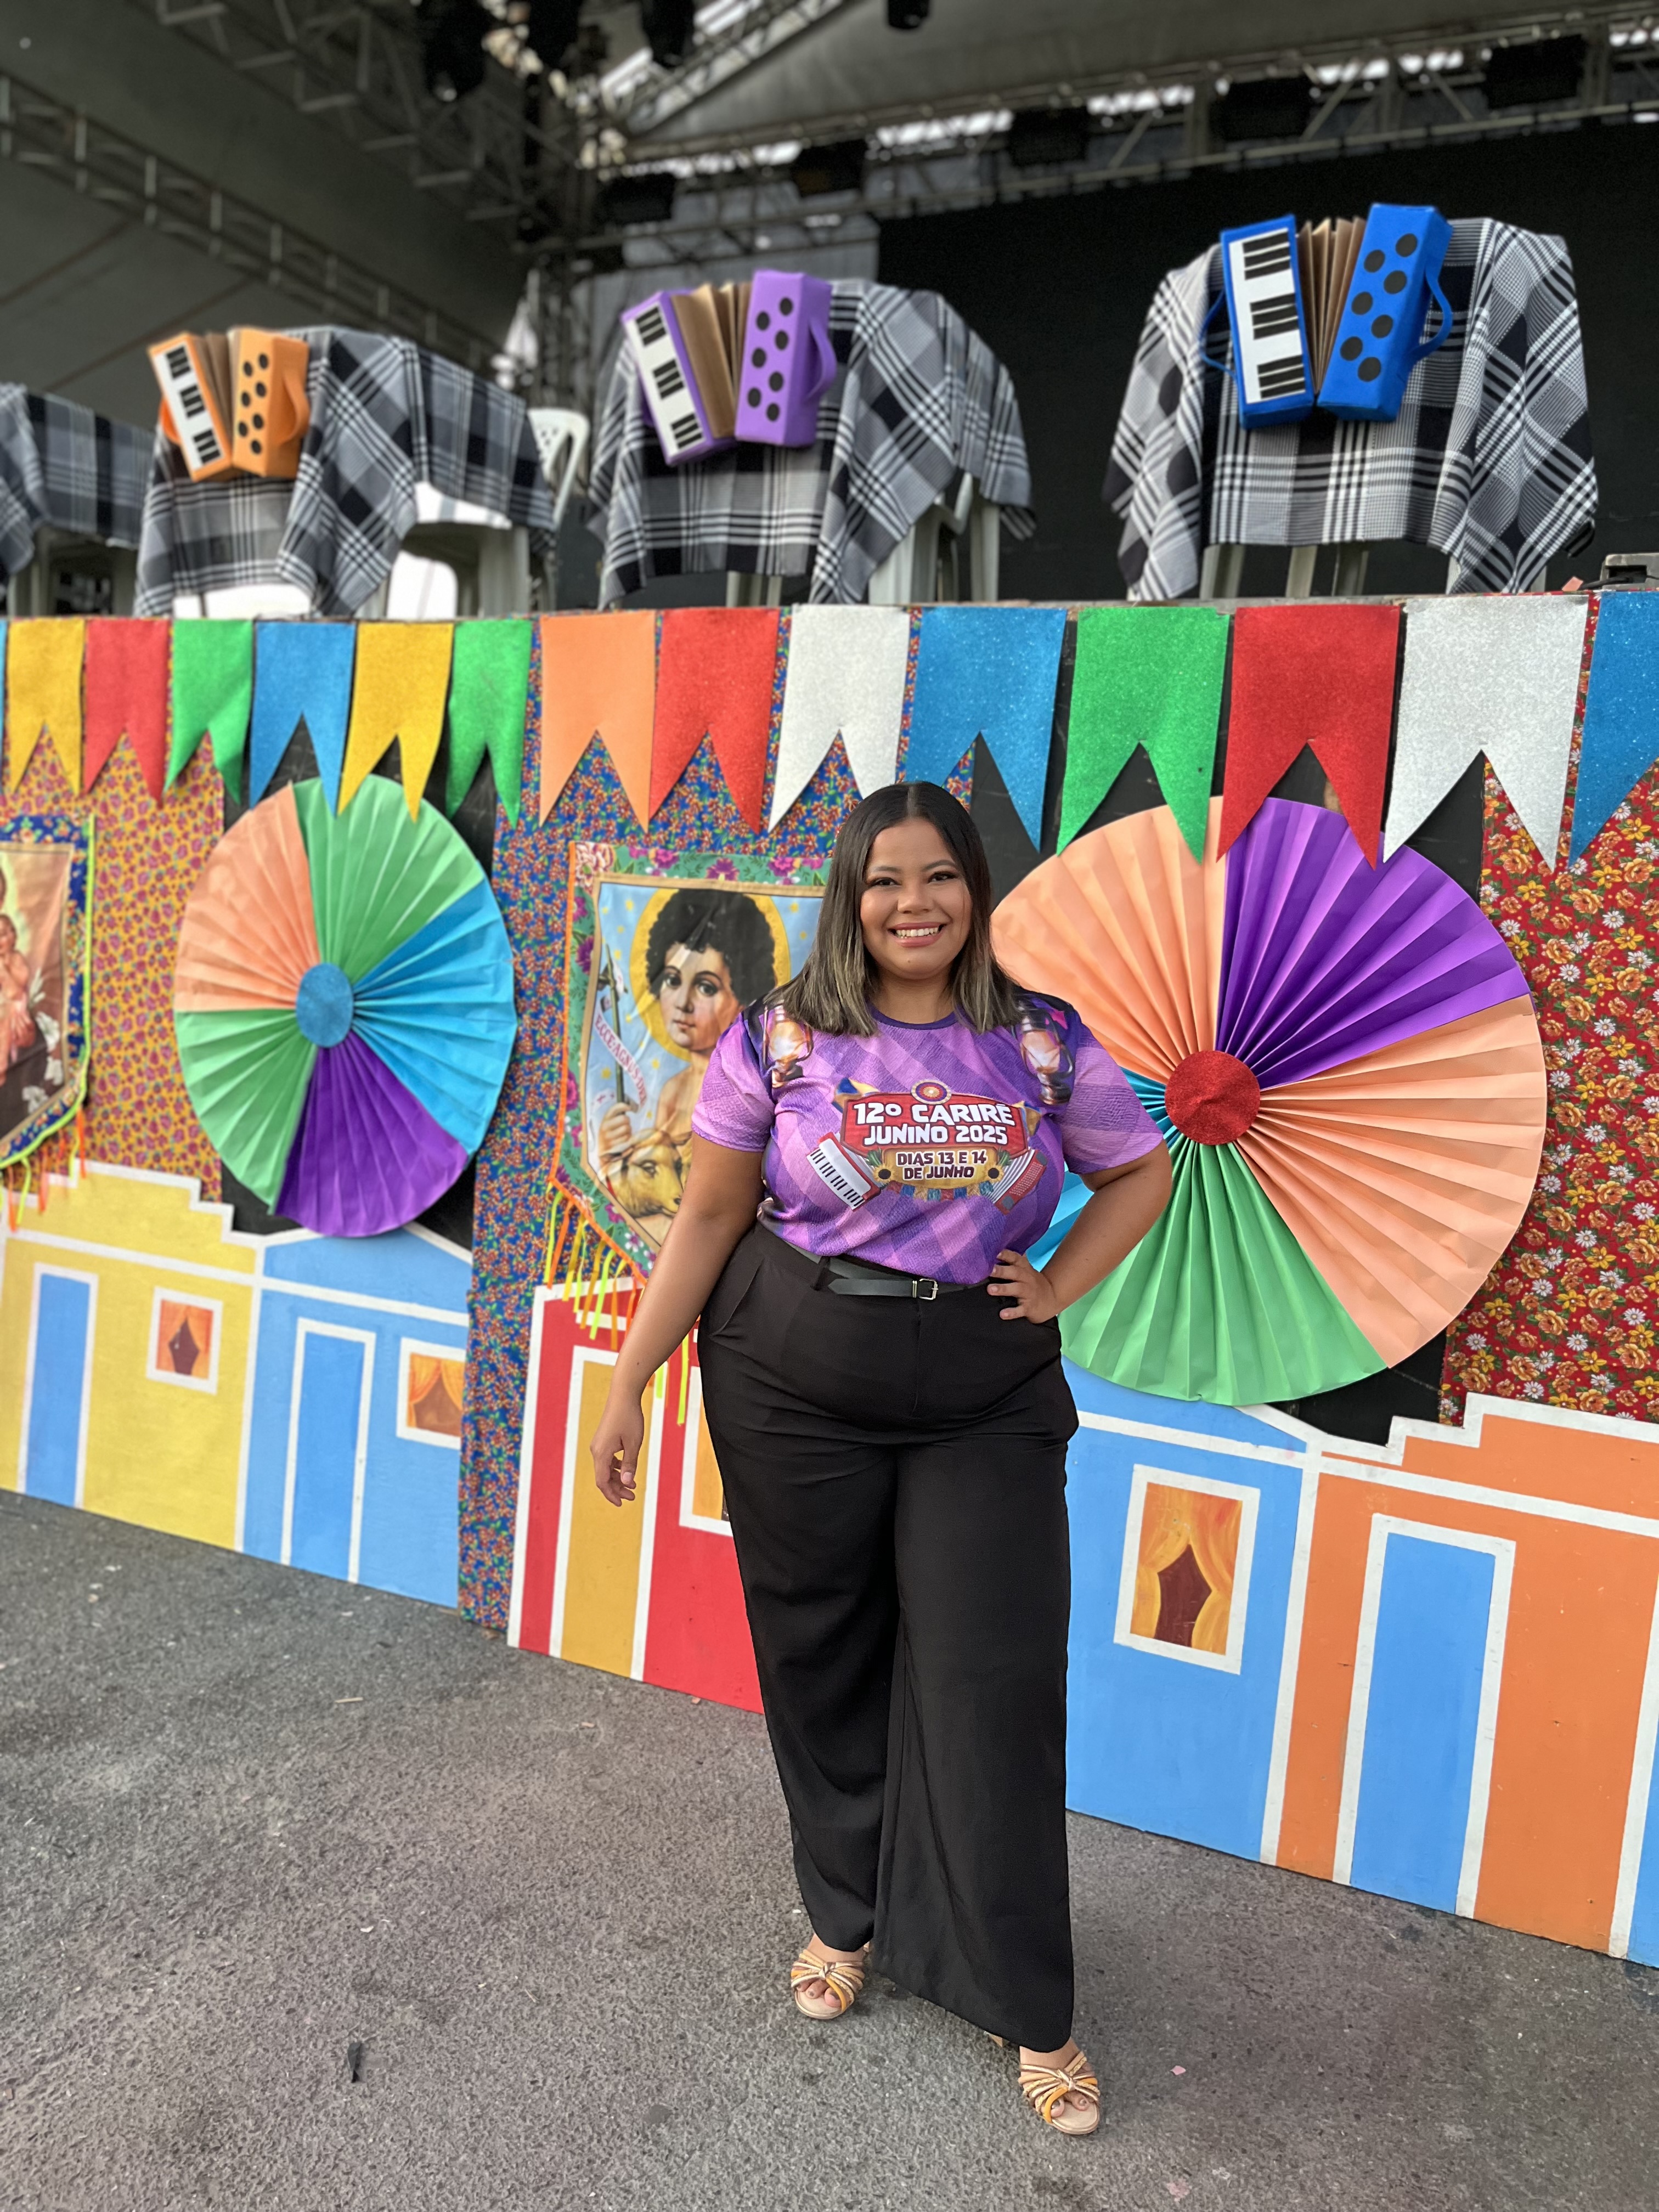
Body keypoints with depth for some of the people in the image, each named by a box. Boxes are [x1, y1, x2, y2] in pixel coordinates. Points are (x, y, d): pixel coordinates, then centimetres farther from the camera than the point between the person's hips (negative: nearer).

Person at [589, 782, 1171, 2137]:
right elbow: (709, 1219, -1)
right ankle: (847, 1916, 39)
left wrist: (1058, 1289, 0)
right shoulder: (780, 1041, -3)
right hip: (792, 1387, 0)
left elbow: (1143, 1175, 13)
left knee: (996, 1687, 2)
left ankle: (1031, 2011, 22)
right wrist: (630, 1385, -2)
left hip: (987, 1401, 0)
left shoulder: (1044, 1043, 0)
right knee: (821, 1665, 13)